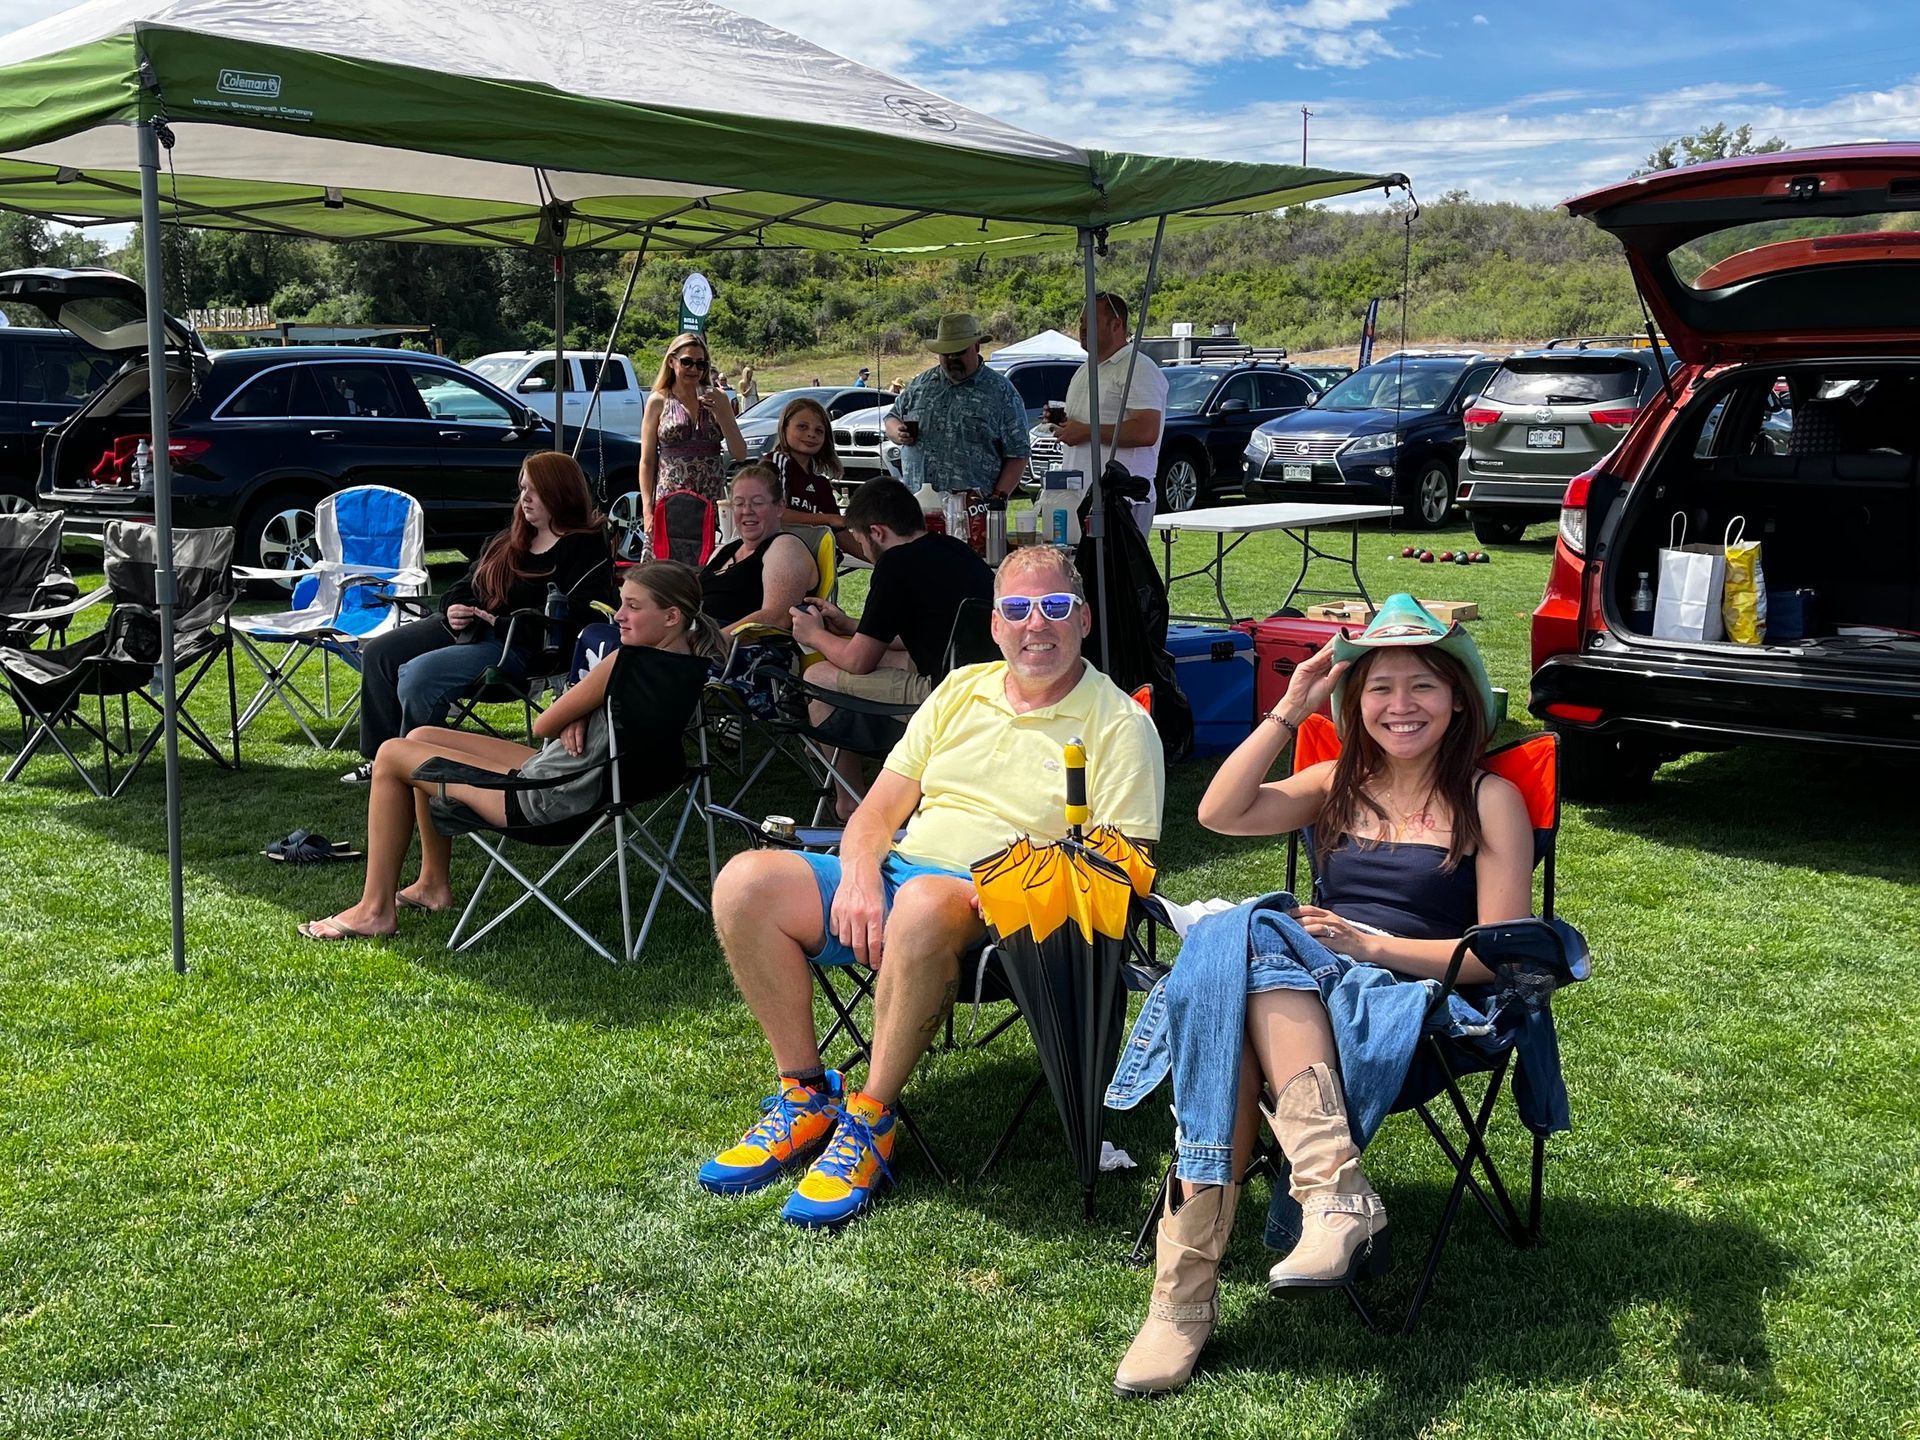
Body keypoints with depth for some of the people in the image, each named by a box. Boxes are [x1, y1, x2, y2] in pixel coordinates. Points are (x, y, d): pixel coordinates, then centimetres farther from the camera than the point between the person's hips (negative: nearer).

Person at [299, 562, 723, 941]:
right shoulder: (684, 662, 1)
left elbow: (543, 726, -18)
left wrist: (570, 713, 2)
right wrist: (577, 715, -12)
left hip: (546, 800, -10)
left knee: (392, 756, 4)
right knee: (420, 737, 23)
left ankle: (375, 909, 10)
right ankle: (434, 884, 33)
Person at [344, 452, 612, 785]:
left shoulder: (586, 549, -11)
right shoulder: (513, 537, 15)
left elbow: (569, 618, -22)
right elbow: (464, 586, 21)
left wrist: (502, 623, -23)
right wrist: (455, 610, -3)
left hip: (519, 647, -10)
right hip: (469, 629, 10)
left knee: (419, 675, -27)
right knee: (379, 653, 3)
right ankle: (381, 755, 11)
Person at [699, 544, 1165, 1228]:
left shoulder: (1120, 725, 1)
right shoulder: (962, 691, 17)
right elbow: (881, 809, 14)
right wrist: (859, 877, -8)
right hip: (895, 873, 6)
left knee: (923, 902, -41)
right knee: (746, 882, -16)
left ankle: (872, 1118, -23)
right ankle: (806, 1094, -6)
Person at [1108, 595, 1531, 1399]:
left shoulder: (1487, 801, 6)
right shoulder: (1341, 783, 20)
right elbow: (1219, 814, 6)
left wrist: (1372, 944, -13)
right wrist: (1288, 711, 3)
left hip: (1411, 1003, -4)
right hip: (1300, 994, 4)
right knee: (1250, 943, -34)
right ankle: (1338, 1192, -42)